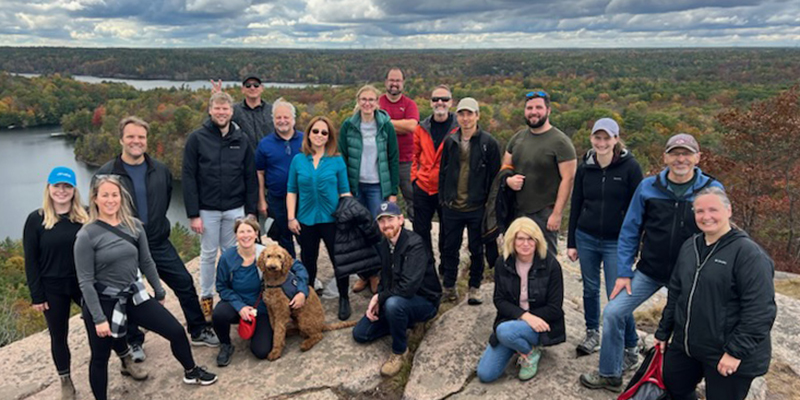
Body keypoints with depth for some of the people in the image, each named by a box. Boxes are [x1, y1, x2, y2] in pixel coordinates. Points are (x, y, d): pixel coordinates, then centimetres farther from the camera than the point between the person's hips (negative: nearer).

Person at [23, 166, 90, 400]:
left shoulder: (84, 217, -2)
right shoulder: (36, 220, -6)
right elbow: (31, 261, -4)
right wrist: (36, 296, -6)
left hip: (84, 283, 1)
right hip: (53, 288, -1)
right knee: (58, 336, 12)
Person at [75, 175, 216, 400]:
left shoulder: (134, 226, -2)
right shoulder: (86, 235, -15)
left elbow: (146, 263, 8)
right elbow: (85, 281, -14)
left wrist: (159, 293, 13)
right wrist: (98, 318, -17)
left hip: (134, 295, 4)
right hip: (102, 302, -4)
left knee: (176, 331, 6)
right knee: (100, 357, 11)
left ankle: (191, 372, 31)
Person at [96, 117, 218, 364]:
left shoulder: (160, 171, 1)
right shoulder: (106, 174, -10)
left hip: (159, 243, 3)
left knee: (185, 283, 4)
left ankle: (199, 331, 21)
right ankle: (133, 342, 30)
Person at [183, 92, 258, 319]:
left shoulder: (241, 140, 3)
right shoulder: (197, 139, -4)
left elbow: (251, 178, 4)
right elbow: (189, 178, -6)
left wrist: (251, 210, 0)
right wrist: (193, 214, -11)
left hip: (235, 209, 2)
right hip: (207, 210, -2)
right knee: (208, 254, 9)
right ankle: (206, 298, 24)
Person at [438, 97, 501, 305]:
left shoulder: (488, 142, -4)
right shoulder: (450, 141, 6)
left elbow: (494, 175, -3)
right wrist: (443, 198, 8)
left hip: (477, 208, -3)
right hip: (452, 207, 3)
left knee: (476, 250, 9)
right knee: (450, 248, 11)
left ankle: (474, 287, 24)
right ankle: (449, 286, 24)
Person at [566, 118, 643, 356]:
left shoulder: (630, 167, -7)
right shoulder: (585, 167, 4)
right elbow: (575, 206, 8)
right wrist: (571, 242, 8)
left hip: (617, 242, -3)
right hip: (586, 239, 4)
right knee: (590, 289, 14)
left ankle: (631, 346, 16)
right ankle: (592, 334, 33)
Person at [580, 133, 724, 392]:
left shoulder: (712, 190, -9)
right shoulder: (648, 187, -6)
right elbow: (630, 231, -1)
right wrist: (624, 272, -4)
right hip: (649, 271, 1)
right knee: (613, 312, -6)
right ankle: (610, 375, 12)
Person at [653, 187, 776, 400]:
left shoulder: (748, 252, -16)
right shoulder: (689, 246, 7)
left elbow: (760, 309, -21)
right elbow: (675, 293, 14)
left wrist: (737, 351, -22)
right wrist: (663, 332, 16)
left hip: (729, 357, -6)